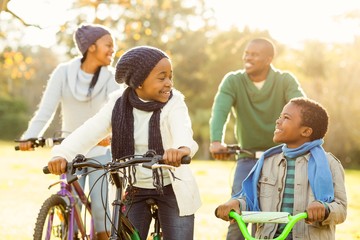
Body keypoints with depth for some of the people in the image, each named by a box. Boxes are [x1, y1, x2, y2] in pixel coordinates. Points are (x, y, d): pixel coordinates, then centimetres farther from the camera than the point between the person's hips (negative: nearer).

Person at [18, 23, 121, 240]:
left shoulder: (110, 77, -7)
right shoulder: (64, 72, -7)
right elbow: (46, 110, -11)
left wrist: (109, 133, -44)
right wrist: (29, 137, -27)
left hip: (100, 151, 0)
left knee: (101, 207, -7)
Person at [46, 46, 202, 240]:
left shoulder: (174, 103, -13)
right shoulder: (119, 103, -6)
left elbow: (182, 128, -35)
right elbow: (90, 131, -19)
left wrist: (183, 148, -60)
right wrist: (62, 154, -38)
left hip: (171, 190, -2)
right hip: (134, 191, 2)